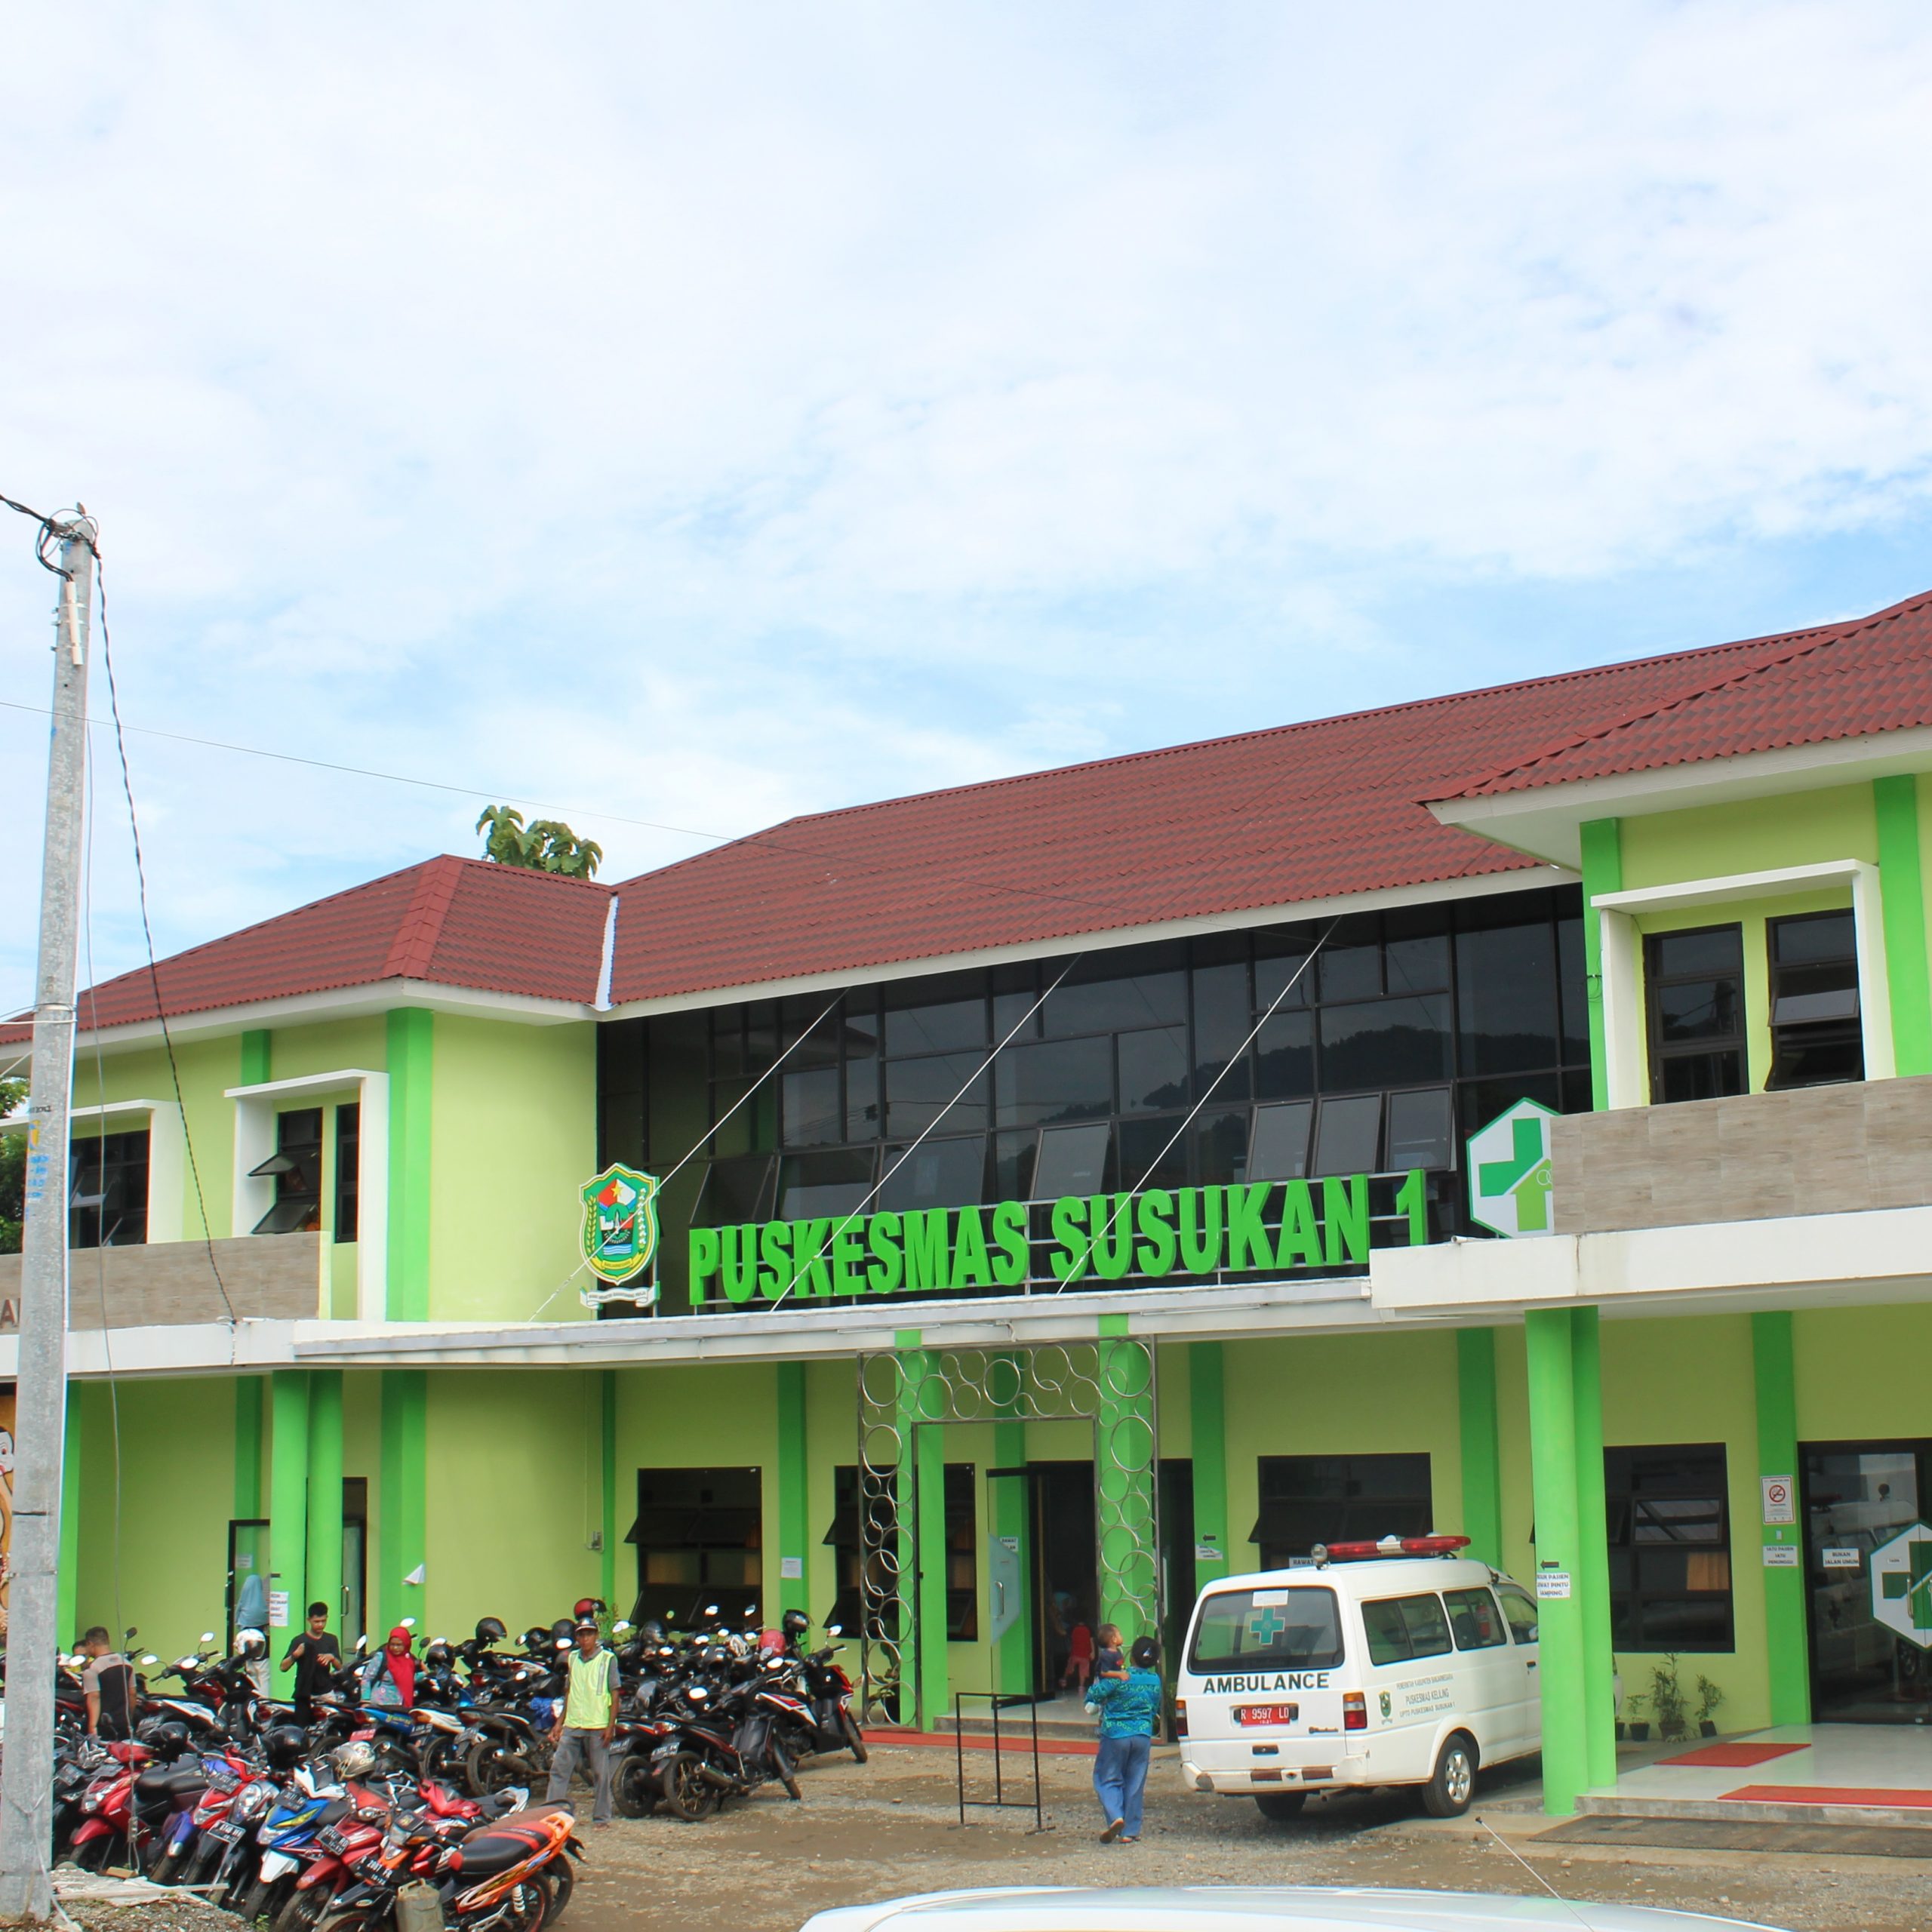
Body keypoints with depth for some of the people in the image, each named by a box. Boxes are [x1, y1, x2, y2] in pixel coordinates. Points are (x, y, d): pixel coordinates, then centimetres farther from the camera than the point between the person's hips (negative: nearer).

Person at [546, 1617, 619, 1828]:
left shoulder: (607, 1658, -1)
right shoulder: (573, 1658, 13)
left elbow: (614, 1693, -3)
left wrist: (611, 1726, -10)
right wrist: (559, 1723, 16)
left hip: (598, 1727, -5)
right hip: (572, 1725, 5)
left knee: (601, 1774, 1)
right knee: (558, 1769, 2)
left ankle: (601, 1817, 8)